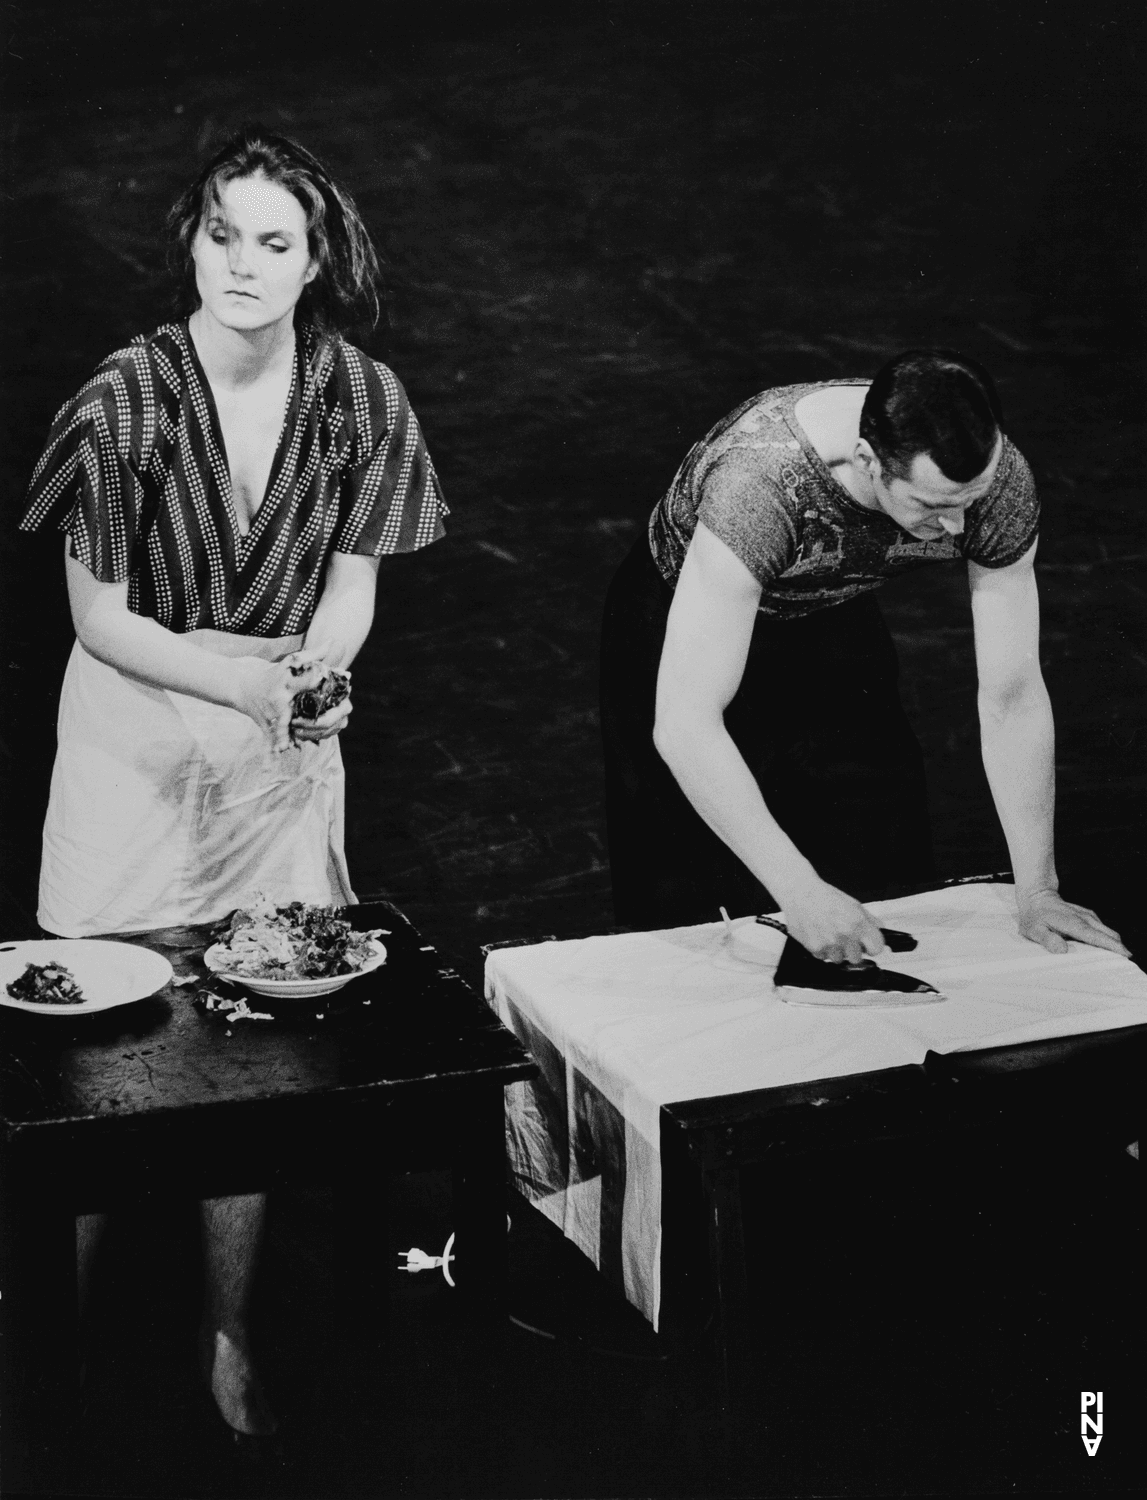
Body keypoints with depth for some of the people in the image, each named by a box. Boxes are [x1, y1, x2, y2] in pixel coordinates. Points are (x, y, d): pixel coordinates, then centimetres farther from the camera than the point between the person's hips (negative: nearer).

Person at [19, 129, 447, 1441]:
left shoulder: (360, 399, -6)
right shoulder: (126, 400, -15)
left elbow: (352, 585, 2)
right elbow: (100, 616, -10)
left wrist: (318, 671, -20)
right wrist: (253, 685, -20)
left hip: (286, 747, 3)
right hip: (136, 733, -2)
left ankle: (229, 1342, 24)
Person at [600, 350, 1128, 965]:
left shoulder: (998, 477, -29)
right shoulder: (759, 481, -44)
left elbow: (1012, 695, -17)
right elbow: (682, 724, -45)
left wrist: (1036, 891, -20)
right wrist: (798, 891, -49)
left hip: (833, 619, 4)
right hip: (684, 618, -4)